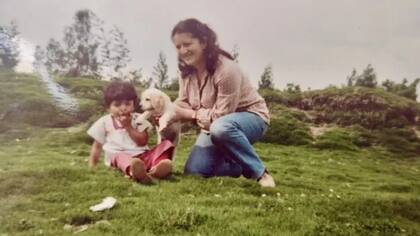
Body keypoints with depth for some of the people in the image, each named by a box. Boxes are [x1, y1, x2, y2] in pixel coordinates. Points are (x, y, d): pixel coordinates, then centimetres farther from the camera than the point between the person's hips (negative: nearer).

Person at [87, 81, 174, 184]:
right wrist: (92, 166, 5)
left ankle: (157, 167, -56)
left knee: (166, 144, -21)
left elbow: (143, 142, -1)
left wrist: (128, 126, -7)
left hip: (142, 155, 2)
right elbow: (97, 146, 14)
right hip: (119, 155, -2)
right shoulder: (104, 122, 10)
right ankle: (133, 171, -76)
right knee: (121, 158, -38)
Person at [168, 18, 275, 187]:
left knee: (221, 128, -43)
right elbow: (182, 104, -2)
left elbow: (221, 116, -27)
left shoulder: (226, 70, -28)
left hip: (250, 117, -7)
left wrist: (189, 114, -24)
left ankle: (259, 172, -21)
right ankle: (241, 166, 17)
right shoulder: (186, 72, -4)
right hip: (214, 123, 7)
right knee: (193, 171, -6)